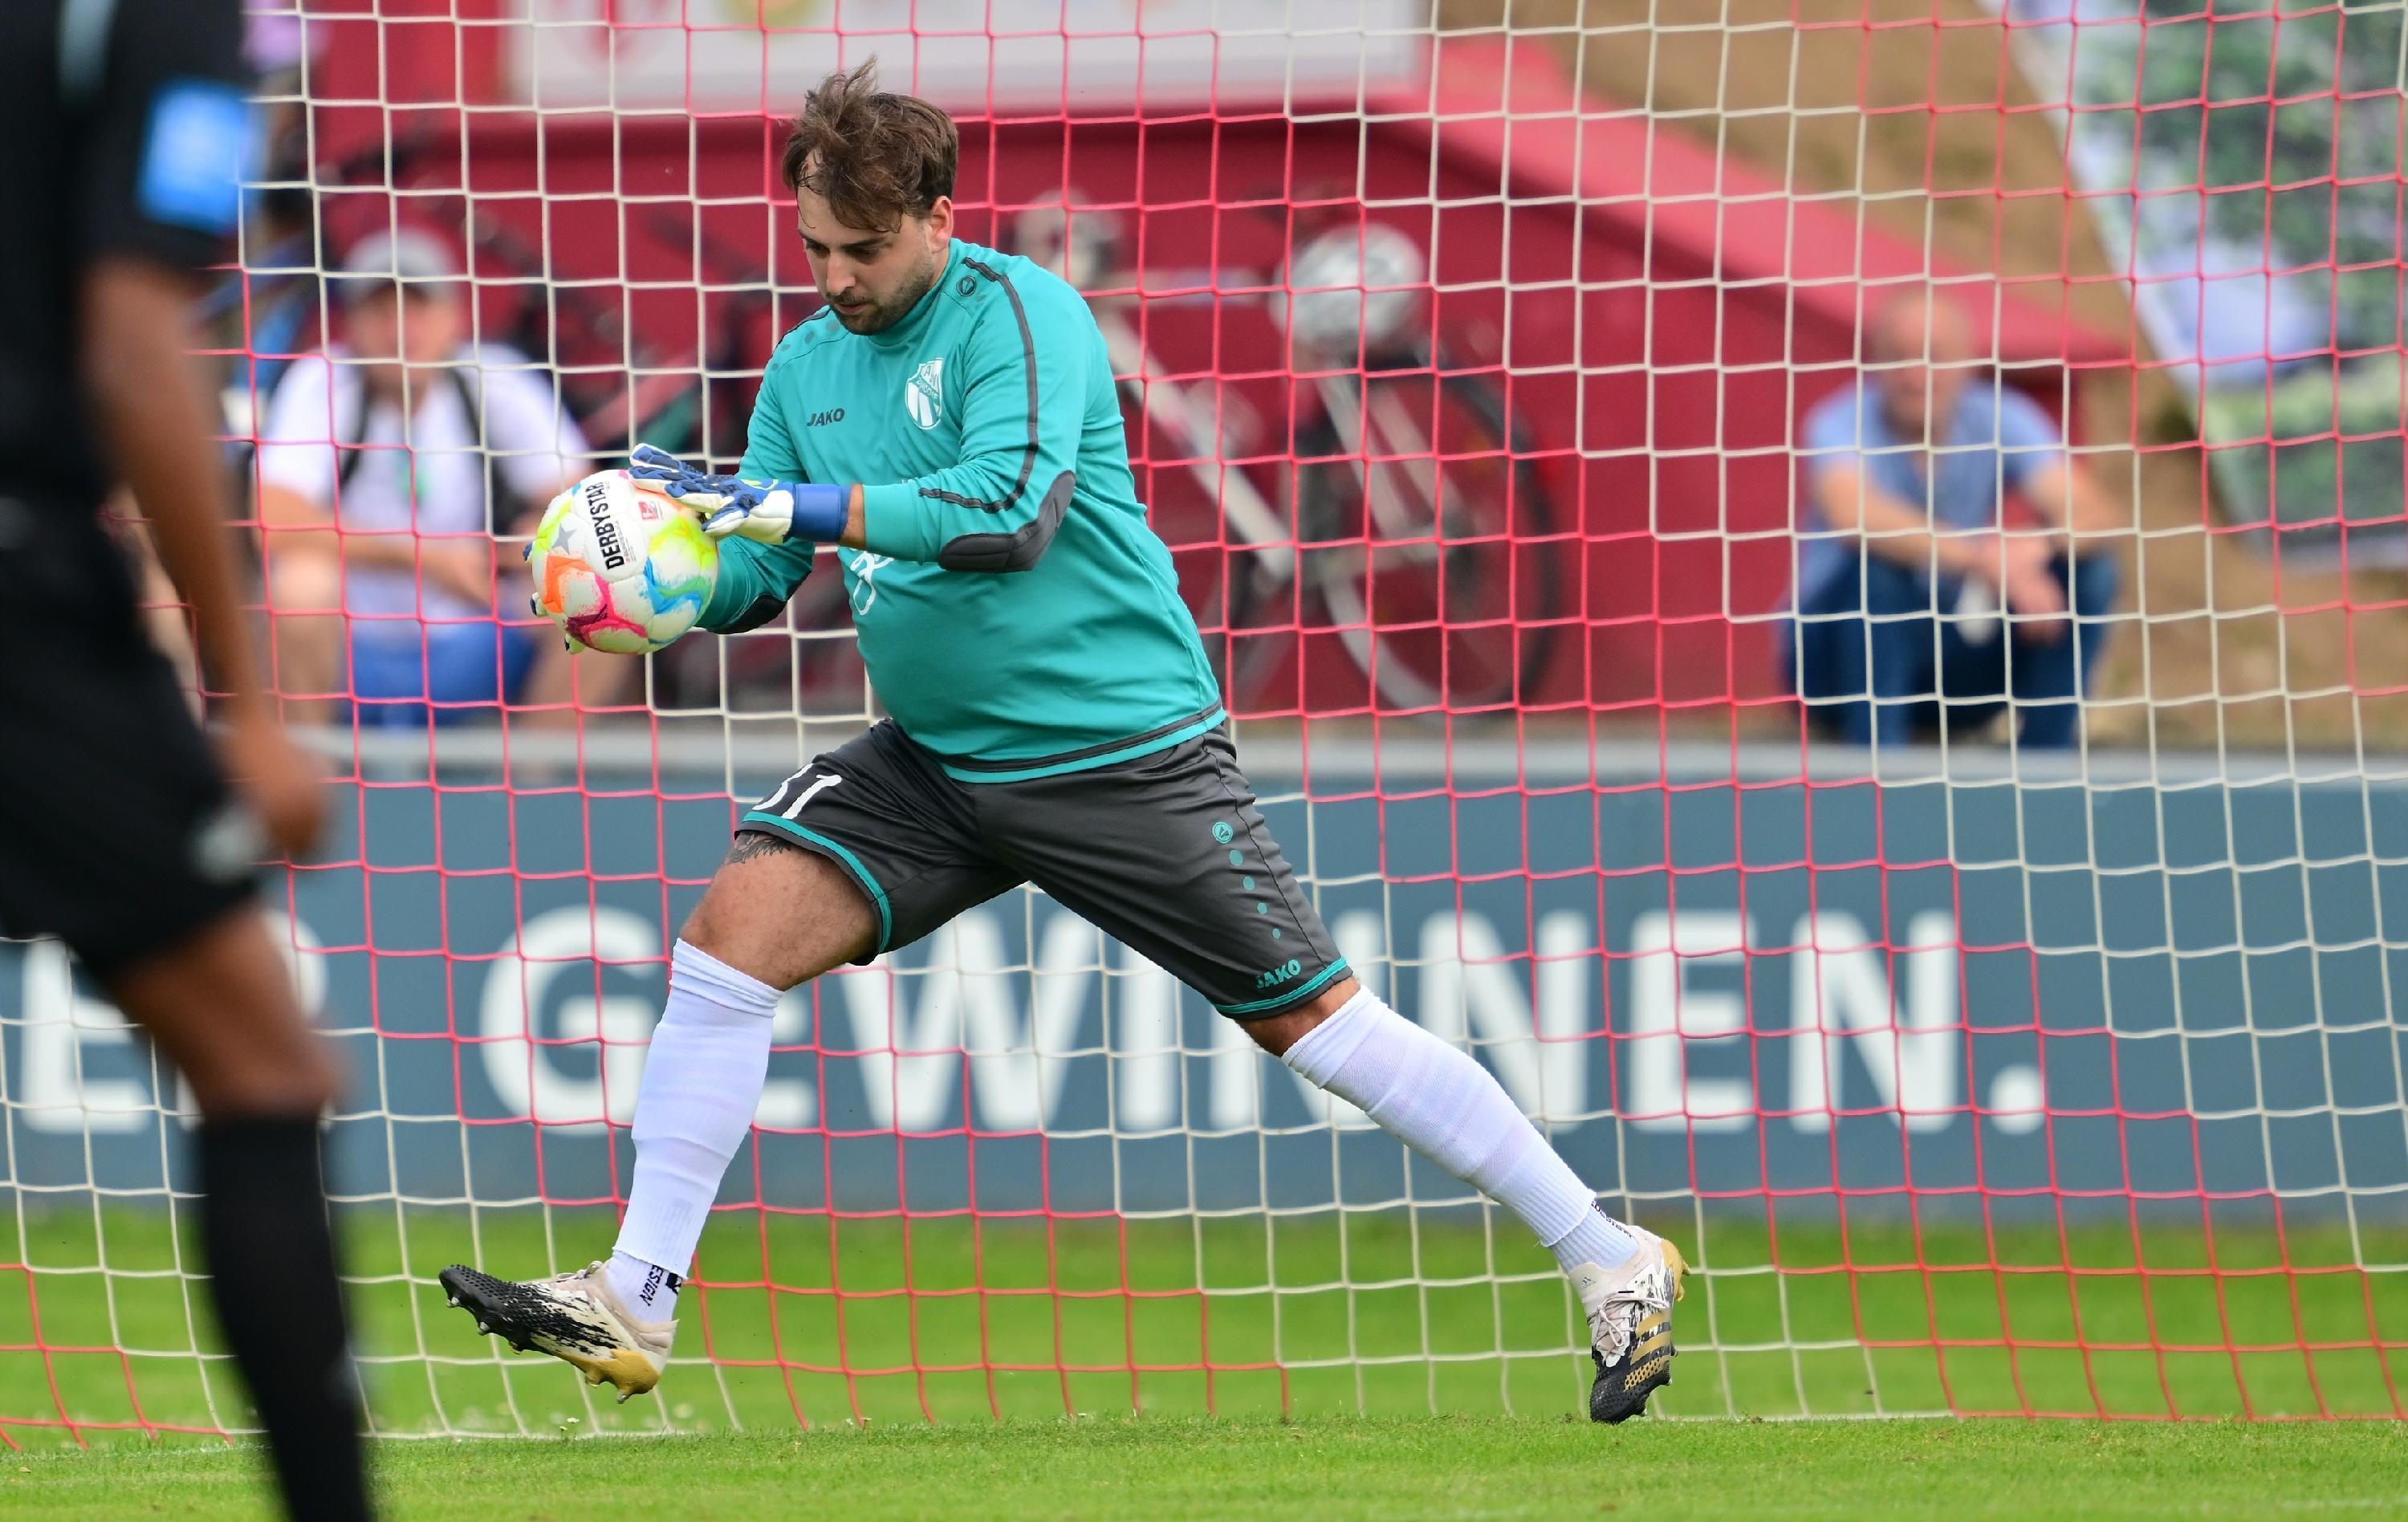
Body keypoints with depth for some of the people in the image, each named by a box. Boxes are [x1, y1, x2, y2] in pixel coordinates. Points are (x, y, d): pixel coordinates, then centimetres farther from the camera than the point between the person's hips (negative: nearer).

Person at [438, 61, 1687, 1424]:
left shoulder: (1017, 314, -15)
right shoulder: (808, 367, 6)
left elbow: (1011, 509, -30)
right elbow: (752, 577, 10)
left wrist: (790, 506, -33)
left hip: (1124, 748, -6)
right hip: (939, 762, 6)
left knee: (1318, 1022, -3)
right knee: (736, 927, -12)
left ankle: (1614, 1268, 7)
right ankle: (635, 1302, -8)